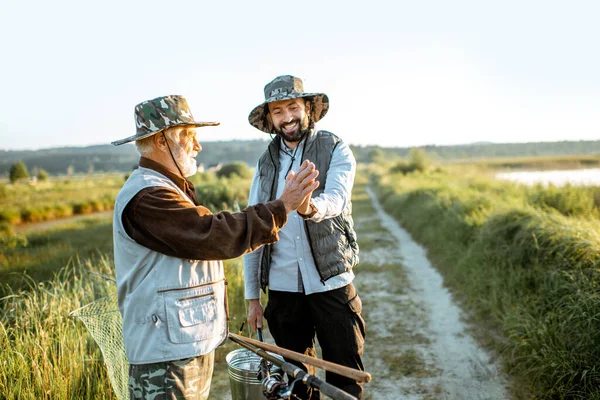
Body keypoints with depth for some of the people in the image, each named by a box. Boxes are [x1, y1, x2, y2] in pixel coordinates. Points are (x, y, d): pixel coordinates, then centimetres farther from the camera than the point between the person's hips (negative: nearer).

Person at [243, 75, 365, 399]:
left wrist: (312, 208, -44)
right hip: (282, 289, 3)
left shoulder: (336, 150, 0)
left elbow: (336, 198, -20)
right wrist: (252, 297, 5)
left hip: (331, 284, -2)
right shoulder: (266, 163, 8)